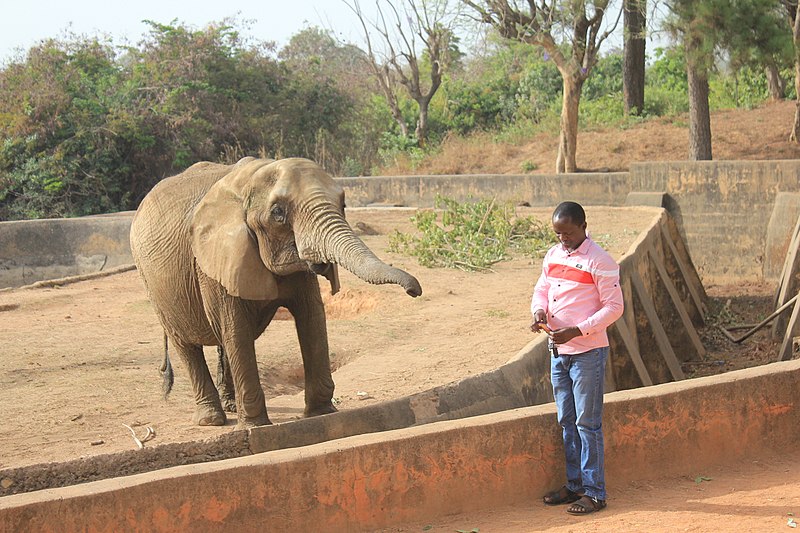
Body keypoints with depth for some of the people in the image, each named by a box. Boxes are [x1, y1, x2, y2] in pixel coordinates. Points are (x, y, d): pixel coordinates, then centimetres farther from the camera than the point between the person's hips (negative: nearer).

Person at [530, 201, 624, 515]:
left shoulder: (599, 262, -13)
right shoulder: (553, 256, 8)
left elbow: (614, 307, -14)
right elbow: (541, 290, 17)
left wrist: (576, 331, -22)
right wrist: (539, 311, -6)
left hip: (588, 352, -7)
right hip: (558, 351, 7)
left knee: (587, 423, -3)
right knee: (566, 422, 13)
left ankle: (594, 492, 4)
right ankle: (574, 485, 23)